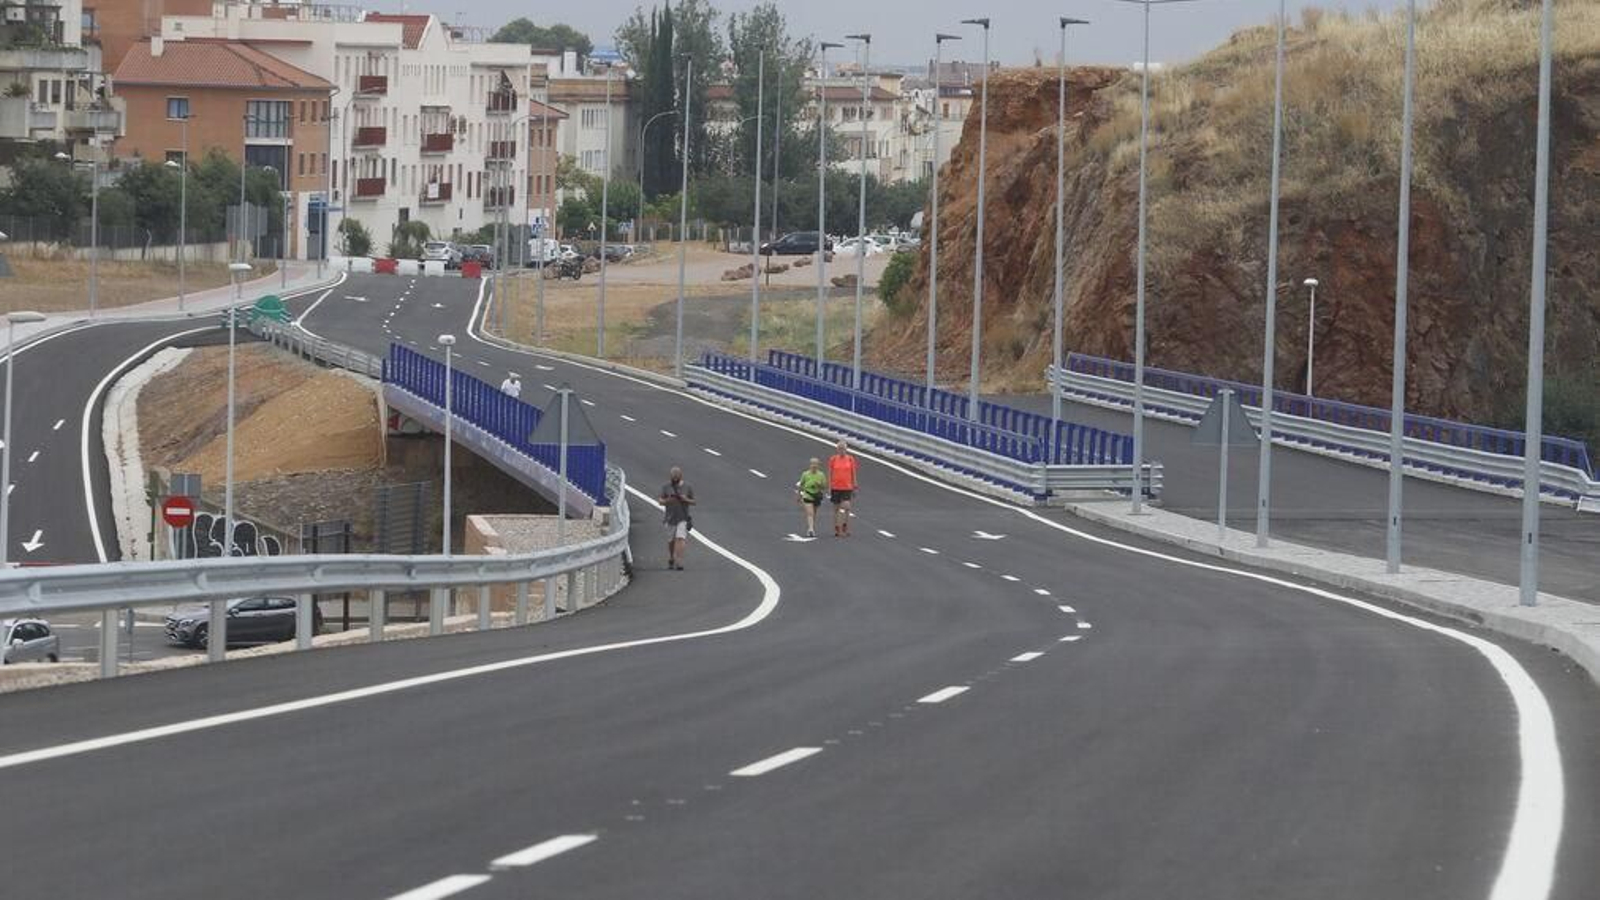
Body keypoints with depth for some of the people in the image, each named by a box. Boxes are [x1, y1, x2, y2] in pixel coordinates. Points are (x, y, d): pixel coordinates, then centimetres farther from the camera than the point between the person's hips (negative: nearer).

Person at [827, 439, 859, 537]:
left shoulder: (850, 459, 3)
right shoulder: (833, 459, 2)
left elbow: (853, 474, 8)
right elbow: (830, 474, 5)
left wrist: (854, 486, 7)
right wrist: (829, 488, 0)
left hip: (847, 487, -1)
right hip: (835, 487, 1)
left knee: (846, 506, -16)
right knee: (836, 509, 6)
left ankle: (845, 526, -1)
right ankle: (837, 529, 15)